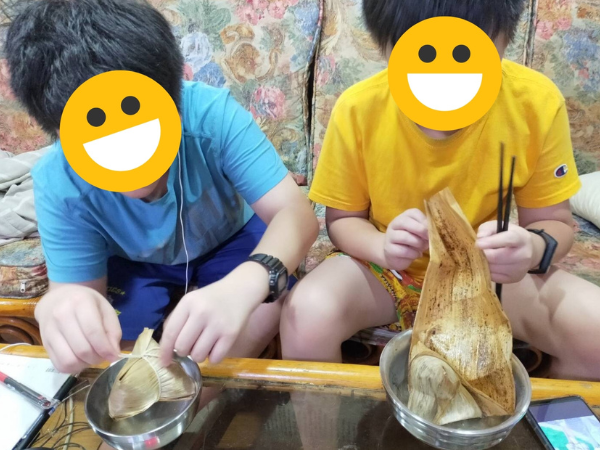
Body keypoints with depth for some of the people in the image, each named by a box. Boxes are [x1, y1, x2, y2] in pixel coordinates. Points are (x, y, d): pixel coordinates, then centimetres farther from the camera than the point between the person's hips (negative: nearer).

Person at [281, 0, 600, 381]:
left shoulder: (538, 102, -16)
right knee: (306, 315, -30)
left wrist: (532, 248, -29)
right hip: (385, 269, -1)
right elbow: (342, 219, -7)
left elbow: (555, 222, -5)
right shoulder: (358, 108, -18)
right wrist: (382, 245, -29)